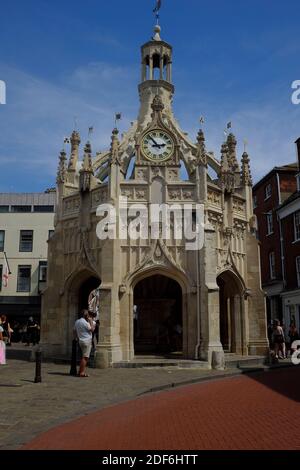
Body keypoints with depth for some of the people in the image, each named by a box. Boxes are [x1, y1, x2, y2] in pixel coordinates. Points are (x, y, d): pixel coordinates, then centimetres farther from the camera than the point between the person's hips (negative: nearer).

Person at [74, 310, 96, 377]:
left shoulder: (77, 322, 11)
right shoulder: (85, 322, -15)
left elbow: (74, 331, 17)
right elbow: (92, 329, -10)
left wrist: (77, 338, 25)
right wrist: (91, 321, -4)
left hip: (81, 341, 9)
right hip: (87, 341, -9)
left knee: (84, 357, 15)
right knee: (85, 357, -5)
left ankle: (81, 371, 16)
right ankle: (82, 372, -4)